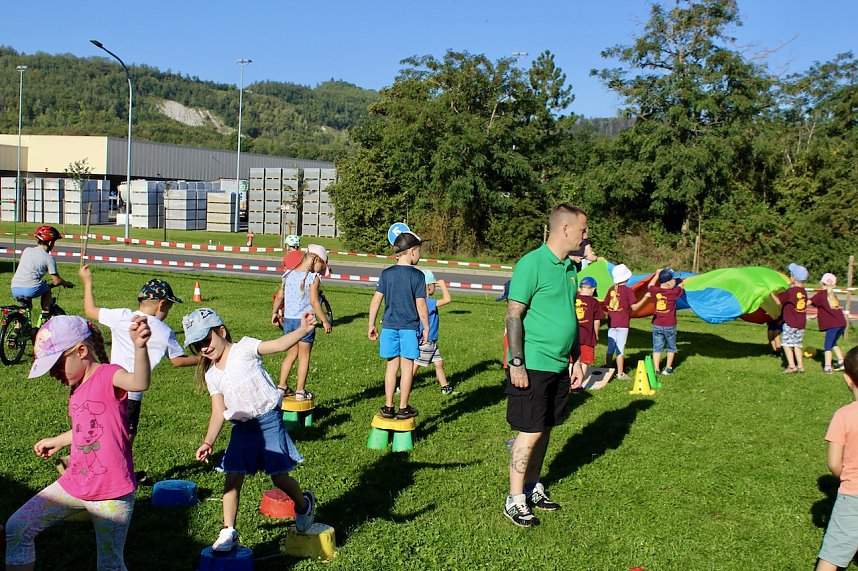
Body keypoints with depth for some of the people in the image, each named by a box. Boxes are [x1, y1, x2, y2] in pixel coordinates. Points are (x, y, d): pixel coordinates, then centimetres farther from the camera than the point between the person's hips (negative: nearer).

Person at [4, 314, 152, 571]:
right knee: (16, 529, 6)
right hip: (74, 483, 8)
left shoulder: (107, 376, -16)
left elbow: (139, 382, -40)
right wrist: (58, 441, 41)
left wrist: (140, 347, -59)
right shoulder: (77, 387, 10)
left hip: (110, 493, -8)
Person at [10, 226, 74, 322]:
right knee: (47, 289, 26)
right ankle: (45, 317, 18)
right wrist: (67, 283, 22)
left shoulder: (27, 250, 17)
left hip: (15, 290, 5)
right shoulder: (49, 258, 1)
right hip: (31, 289, -5)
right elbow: (57, 281, 1)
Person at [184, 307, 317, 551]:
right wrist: (208, 442, -6)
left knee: (279, 476, 2)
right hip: (242, 428, 5)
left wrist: (303, 330, -36)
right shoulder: (212, 376, 7)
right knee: (233, 477, -2)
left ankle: (304, 504, 31)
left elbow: (279, 344, -22)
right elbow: (219, 412, 4)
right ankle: (228, 531, 9)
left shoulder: (243, 348, -9)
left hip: (268, 420, -5)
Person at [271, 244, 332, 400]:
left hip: (288, 320, 6)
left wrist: (275, 312, 25)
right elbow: (314, 302, -16)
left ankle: (282, 386, 21)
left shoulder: (289, 274, 5)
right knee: (304, 356, 6)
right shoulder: (313, 278, -13)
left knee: (291, 354, 20)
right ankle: (300, 391, 10)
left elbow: (280, 295, 11)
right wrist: (325, 321, -10)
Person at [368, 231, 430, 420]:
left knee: (391, 366, 11)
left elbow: (375, 300, 3)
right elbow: (421, 305, -9)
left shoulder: (386, 273, 3)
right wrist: (426, 328, 1)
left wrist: (371, 325, 11)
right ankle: (403, 408, 11)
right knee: (407, 367, 5)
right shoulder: (417, 275, -8)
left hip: (389, 326, 3)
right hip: (409, 327, -3)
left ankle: (388, 407, 13)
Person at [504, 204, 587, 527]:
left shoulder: (570, 268, 12)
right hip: (533, 366, -8)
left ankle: (533, 487, 28)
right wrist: (516, 363, -18)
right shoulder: (532, 264, -14)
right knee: (529, 433, -2)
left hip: (560, 366, 8)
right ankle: (515, 500, 9)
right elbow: (513, 315, -15)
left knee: (544, 430, 15)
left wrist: (575, 360, 19)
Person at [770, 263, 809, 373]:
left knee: (787, 344, 0)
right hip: (801, 323, 7)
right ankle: (800, 365, 12)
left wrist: (771, 293, -3)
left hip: (790, 323, -7)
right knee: (797, 345, 14)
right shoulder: (804, 292, 7)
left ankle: (791, 365, -6)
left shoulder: (790, 291, -17)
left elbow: (778, 301, -15)